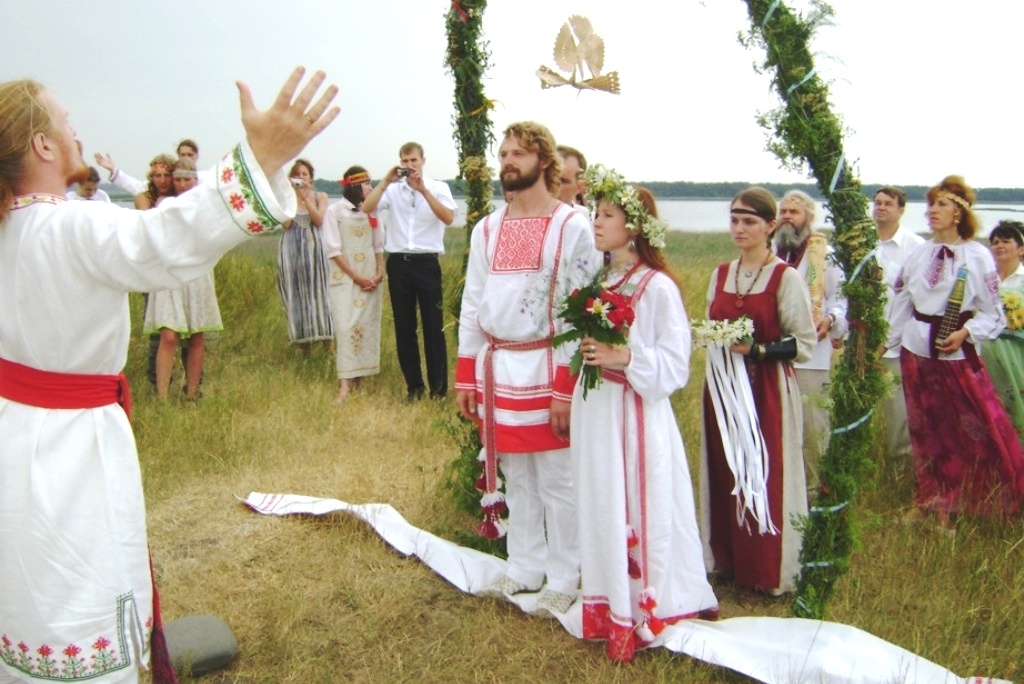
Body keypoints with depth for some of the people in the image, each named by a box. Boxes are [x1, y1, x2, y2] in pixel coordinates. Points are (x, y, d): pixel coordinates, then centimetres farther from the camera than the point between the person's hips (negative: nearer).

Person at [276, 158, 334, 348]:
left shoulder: (320, 196, 7)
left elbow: (319, 220, -9)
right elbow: (286, 223, -8)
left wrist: (305, 196, -11)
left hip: (312, 246, 0)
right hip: (291, 248, 1)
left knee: (316, 291, 0)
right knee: (295, 292, 1)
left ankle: (324, 339, 1)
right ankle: (302, 341, 6)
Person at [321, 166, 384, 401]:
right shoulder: (334, 211, -2)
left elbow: (379, 245, 13)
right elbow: (333, 249, -7)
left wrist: (379, 274, -2)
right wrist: (356, 277, -11)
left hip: (371, 279, 5)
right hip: (345, 279, -5)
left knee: (367, 327, 2)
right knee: (347, 326, -12)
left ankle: (359, 380, 7)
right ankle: (345, 385, -15)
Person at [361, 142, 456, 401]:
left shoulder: (438, 187, 2)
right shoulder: (393, 189, 7)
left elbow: (449, 218, -15)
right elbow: (367, 208, -7)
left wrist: (423, 190, -20)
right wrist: (386, 181, -12)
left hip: (426, 263, -2)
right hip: (398, 263, 2)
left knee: (433, 326, 1)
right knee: (404, 326, 8)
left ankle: (438, 387, 10)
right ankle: (414, 385, 20)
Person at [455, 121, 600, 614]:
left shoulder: (572, 227, -7)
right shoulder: (487, 229, 9)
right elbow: (472, 304, 11)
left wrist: (567, 387, -15)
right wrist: (466, 375, 8)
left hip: (546, 367, -5)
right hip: (496, 367, 5)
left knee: (557, 481, 5)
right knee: (516, 477, 15)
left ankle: (564, 578, 20)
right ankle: (525, 568, 30)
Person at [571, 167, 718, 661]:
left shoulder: (658, 287, -13)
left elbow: (675, 366, -13)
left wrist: (624, 358, -24)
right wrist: (586, 353, 0)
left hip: (637, 414, -6)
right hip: (593, 410, 7)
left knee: (644, 513, 3)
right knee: (600, 509, 13)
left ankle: (653, 610, 20)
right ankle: (611, 609, 28)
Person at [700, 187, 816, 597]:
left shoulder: (786, 278, -8)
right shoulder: (721, 275, 9)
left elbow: (805, 344, -10)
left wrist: (756, 349, -22)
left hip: (767, 391, -5)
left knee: (767, 477, 2)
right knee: (723, 474, 10)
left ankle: (768, 572, 16)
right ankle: (725, 559, 25)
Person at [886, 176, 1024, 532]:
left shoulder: (978, 256, -6)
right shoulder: (919, 253, 5)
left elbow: (993, 314, -4)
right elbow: (901, 304, 12)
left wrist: (965, 333, -20)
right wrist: (887, 345, 12)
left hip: (957, 354, -4)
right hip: (916, 349, 4)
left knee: (977, 428, -4)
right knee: (926, 429, 11)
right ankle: (931, 501, 23)